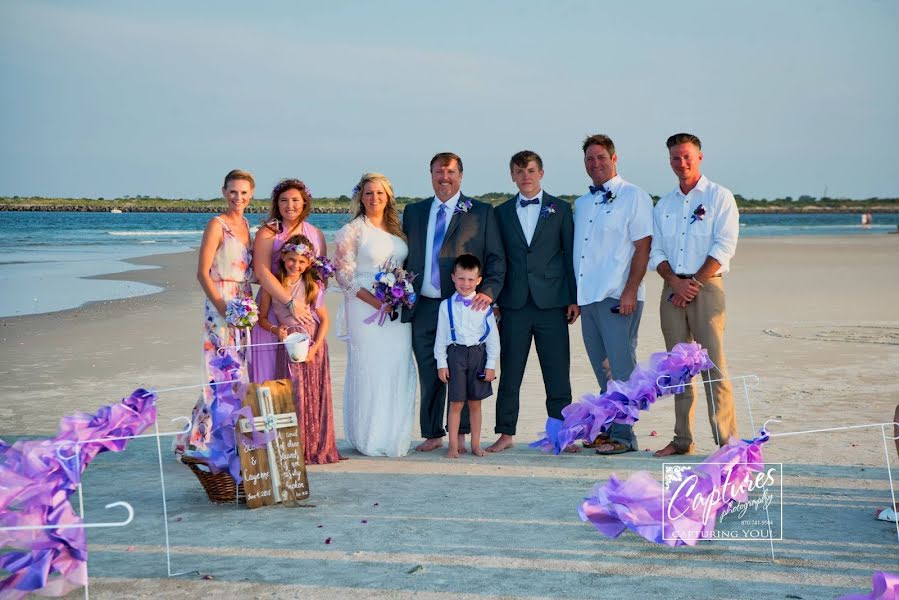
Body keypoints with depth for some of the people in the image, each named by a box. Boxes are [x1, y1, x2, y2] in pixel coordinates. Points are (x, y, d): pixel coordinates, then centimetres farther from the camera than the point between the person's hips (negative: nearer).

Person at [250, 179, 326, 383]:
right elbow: (262, 273, -13)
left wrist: (316, 307, 1)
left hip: (307, 314, 4)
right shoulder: (267, 233, -1)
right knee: (271, 372, -4)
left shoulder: (316, 234, 12)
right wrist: (292, 303, -20)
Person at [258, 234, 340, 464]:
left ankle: (316, 448, 12)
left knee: (314, 396, 2)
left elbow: (324, 320, 2)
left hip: (313, 344, 0)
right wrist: (275, 330, -14)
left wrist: (314, 348, -10)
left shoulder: (312, 286, 0)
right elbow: (262, 318, 7)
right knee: (291, 396, -3)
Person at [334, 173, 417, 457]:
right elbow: (343, 273, -8)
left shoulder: (397, 229, 13)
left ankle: (394, 437, 14)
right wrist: (375, 301, -16)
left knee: (398, 370, 4)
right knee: (368, 370, -4)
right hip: (365, 308, -5)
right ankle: (369, 439, 6)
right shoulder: (352, 231, -3)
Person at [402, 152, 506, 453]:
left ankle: (460, 435, 16)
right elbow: (406, 258, 16)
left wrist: (489, 291, -15)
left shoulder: (481, 212, 3)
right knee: (429, 375, 7)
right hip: (423, 307, 3)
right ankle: (432, 434, 19)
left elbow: (496, 258, 0)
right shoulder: (413, 212, 13)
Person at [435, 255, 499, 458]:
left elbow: (492, 336, 4)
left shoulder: (484, 306, 1)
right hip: (455, 354, -1)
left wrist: (491, 364, 1)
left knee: (475, 403, 8)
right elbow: (441, 336, 5)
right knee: (456, 403, 0)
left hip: (479, 354, 1)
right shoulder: (446, 306, 1)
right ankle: (453, 445, 8)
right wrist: (441, 363, 1)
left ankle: (475, 444, 17)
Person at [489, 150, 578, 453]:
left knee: (557, 374, 1)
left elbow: (571, 254, 6)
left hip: (551, 303, -1)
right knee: (510, 372, 3)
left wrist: (574, 298, 0)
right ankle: (506, 434, 12)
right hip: (514, 304, 1)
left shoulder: (560, 209, 7)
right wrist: (492, 300, 4)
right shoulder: (501, 212, 10)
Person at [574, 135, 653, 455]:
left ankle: (623, 436, -1)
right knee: (602, 370, 11)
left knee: (621, 368, -5)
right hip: (588, 297, 7)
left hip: (618, 298, -7)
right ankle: (607, 428, 18)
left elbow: (643, 247, -9)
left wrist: (630, 292, -17)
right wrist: (573, 297, 14)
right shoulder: (581, 204, 18)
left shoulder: (634, 197, -3)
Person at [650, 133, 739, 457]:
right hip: (672, 288, 5)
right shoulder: (663, 205, 17)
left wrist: (694, 283, -12)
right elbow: (656, 251, 12)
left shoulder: (719, 197, 2)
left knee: (714, 365, -11)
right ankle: (682, 439, 10)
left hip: (706, 285, -5)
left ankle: (726, 440, -9)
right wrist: (675, 282, -6)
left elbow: (723, 248, -7)